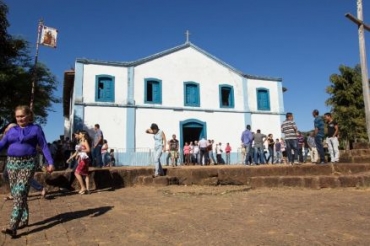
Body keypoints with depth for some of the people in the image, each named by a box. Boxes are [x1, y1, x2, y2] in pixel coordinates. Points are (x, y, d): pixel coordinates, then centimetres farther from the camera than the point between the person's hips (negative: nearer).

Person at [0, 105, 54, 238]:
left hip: (28, 164, -5)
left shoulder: (36, 129, 1)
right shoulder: (12, 130, 12)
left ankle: (12, 227, -19)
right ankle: (24, 219, 25)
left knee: (20, 193, -14)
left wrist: (50, 162, -9)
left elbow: (44, 146, -2)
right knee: (16, 194, 10)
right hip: (12, 163, 5)